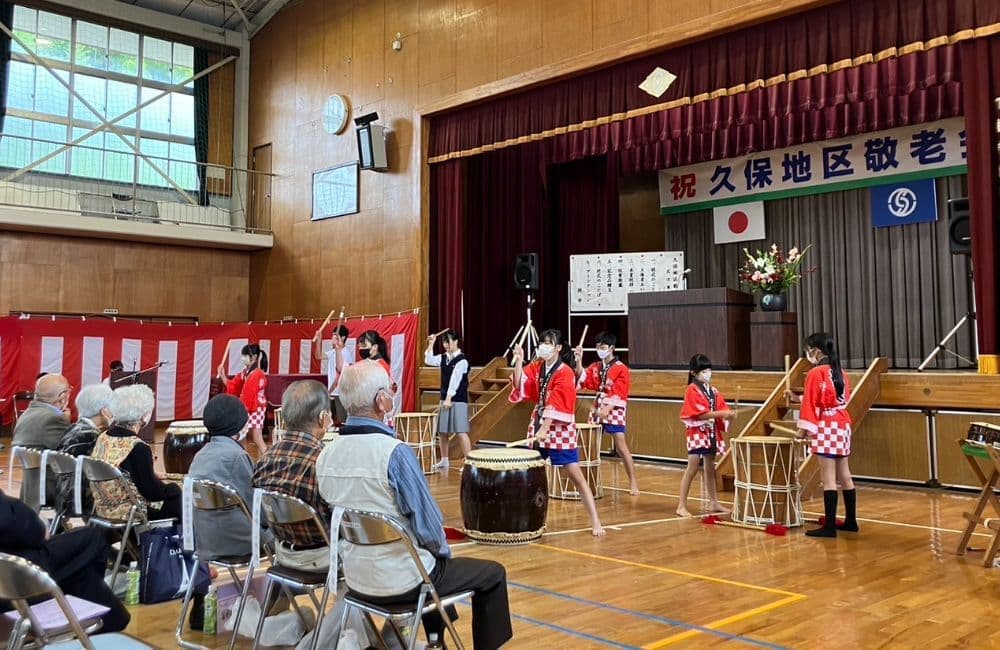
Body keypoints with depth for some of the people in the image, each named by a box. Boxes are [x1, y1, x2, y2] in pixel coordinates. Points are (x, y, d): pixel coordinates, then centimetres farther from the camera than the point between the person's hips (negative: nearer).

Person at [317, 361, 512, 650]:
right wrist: (442, 550, 4)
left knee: (430, 559, 36)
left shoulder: (326, 455, -3)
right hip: (400, 580, -7)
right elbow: (427, 523, -19)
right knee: (492, 574, 14)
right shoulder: (394, 452, -25)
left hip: (356, 577, 7)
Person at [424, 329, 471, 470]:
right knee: (442, 431, 11)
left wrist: (449, 398, -21)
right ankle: (444, 460, 24)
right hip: (445, 398, 7)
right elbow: (429, 360, 5)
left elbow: (455, 380, -17)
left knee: (460, 431, -12)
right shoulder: (443, 358, 9)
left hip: (458, 400, -7)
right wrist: (431, 344, -2)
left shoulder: (462, 360, -12)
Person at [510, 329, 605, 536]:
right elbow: (519, 387, -4)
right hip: (537, 425, 6)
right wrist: (518, 361, -14)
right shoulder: (535, 367, 7)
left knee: (575, 475, -7)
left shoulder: (565, 373, -13)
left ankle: (595, 521, -4)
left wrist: (545, 429, -28)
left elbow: (556, 404, -21)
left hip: (560, 430, -6)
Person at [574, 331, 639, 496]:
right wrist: (579, 359, -9)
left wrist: (607, 409, -23)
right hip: (597, 409, 6)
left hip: (614, 411, -6)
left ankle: (633, 482, -2)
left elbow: (619, 393, -14)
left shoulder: (621, 369, -7)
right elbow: (582, 379, 0)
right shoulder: (595, 367, 11)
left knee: (621, 447, -7)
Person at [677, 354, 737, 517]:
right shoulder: (692, 390, -11)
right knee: (693, 468, -9)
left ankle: (714, 502, 24)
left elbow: (722, 408, 9)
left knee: (710, 467, 14)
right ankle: (682, 505, -5)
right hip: (697, 433, -7)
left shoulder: (713, 390, 11)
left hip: (712, 433, 7)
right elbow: (701, 414, -19)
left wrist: (729, 415, -12)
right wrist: (721, 414, -24)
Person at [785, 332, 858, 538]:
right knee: (844, 476, 13)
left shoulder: (815, 373, -12)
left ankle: (829, 526, -7)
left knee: (828, 478, -8)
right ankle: (851, 521, 20)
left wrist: (804, 427, -6)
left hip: (826, 428, -8)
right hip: (843, 425, 8)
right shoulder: (840, 372, 11)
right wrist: (798, 398, 22)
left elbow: (811, 403, -13)